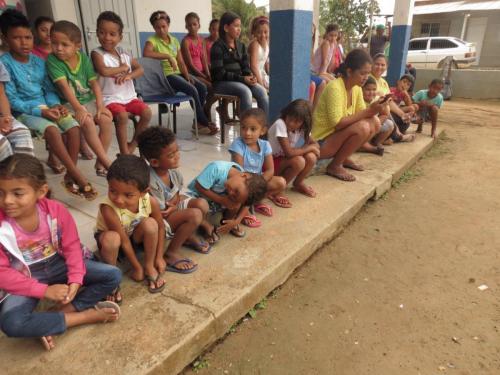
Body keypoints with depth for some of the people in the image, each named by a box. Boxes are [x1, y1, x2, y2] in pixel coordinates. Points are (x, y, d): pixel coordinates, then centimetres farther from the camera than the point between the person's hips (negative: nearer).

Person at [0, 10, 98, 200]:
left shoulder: (39, 61, 10)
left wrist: (56, 105, -9)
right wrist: (40, 111, -20)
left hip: (46, 107, 5)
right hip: (24, 112, -5)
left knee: (73, 126, -22)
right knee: (51, 129, -34)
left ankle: (70, 175, -15)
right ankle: (78, 175, -31)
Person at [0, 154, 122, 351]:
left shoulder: (56, 210, -17)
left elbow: (72, 246, -8)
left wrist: (75, 280, -21)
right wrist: (44, 290, -22)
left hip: (57, 264, 2)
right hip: (24, 279, -2)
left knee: (113, 275, -12)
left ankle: (59, 312, -16)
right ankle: (87, 315, -19)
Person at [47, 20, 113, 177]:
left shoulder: (84, 58, 0)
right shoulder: (52, 60, -11)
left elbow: (94, 82, -4)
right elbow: (64, 86, -20)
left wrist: (100, 105, -16)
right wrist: (78, 108, -30)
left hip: (88, 100, 4)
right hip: (69, 104, -4)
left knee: (106, 119, -22)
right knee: (87, 122, -31)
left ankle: (100, 162, -13)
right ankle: (106, 161, -25)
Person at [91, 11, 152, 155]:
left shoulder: (123, 52, 10)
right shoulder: (97, 53, -6)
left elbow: (140, 69, 4)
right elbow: (104, 71, -25)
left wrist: (129, 75, -17)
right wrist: (123, 67, -11)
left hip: (129, 96, 5)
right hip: (110, 98, -5)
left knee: (147, 112, -15)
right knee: (122, 115, -32)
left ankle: (133, 145, 4)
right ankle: (124, 152, -16)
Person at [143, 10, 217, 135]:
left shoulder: (174, 40, 14)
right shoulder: (152, 40, -4)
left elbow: (181, 62, 11)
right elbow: (146, 53, -27)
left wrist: (187, 75, -7)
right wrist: (168, 56, -26)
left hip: (178, 73, 7)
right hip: (165, 75, -6)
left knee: (202, 87, -14)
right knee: (192, 90, -26)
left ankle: (199, 121, -4)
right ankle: (204, 123, -14)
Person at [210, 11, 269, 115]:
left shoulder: (241, 46, 14)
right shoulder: (218, 47, -6)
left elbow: (245, 67, 13)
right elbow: (219, 73, -14)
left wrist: (250, 76, -12)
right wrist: (242, 79, -20)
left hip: (239, 81, 6)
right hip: (221, 83, -6)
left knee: (261, 91, -19)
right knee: (245, 91, -33)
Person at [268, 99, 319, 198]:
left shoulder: (302, 127, -3)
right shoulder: (280, 124, -25)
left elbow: (315, 144, 0)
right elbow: (289, 152, -30)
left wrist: (303, 149, -20)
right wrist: (310, 147, -19)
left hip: (286, 159, 7)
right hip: (271, 161, -6)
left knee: (311, 157, -18)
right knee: (299, 161, -31)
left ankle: (298, 183, 6)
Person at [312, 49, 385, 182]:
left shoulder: (356, 88, 2)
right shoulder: (335, 88, -23)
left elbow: (361, 114, 3)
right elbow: (337, 124, -27)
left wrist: (373, 109, -18)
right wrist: (368, 111, -26)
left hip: (337, 136, 8)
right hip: (321, 142, -8)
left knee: (374, 121, -3)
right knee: (362, 127, -26)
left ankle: (344, 158, 8)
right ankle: (334, 166, -9)